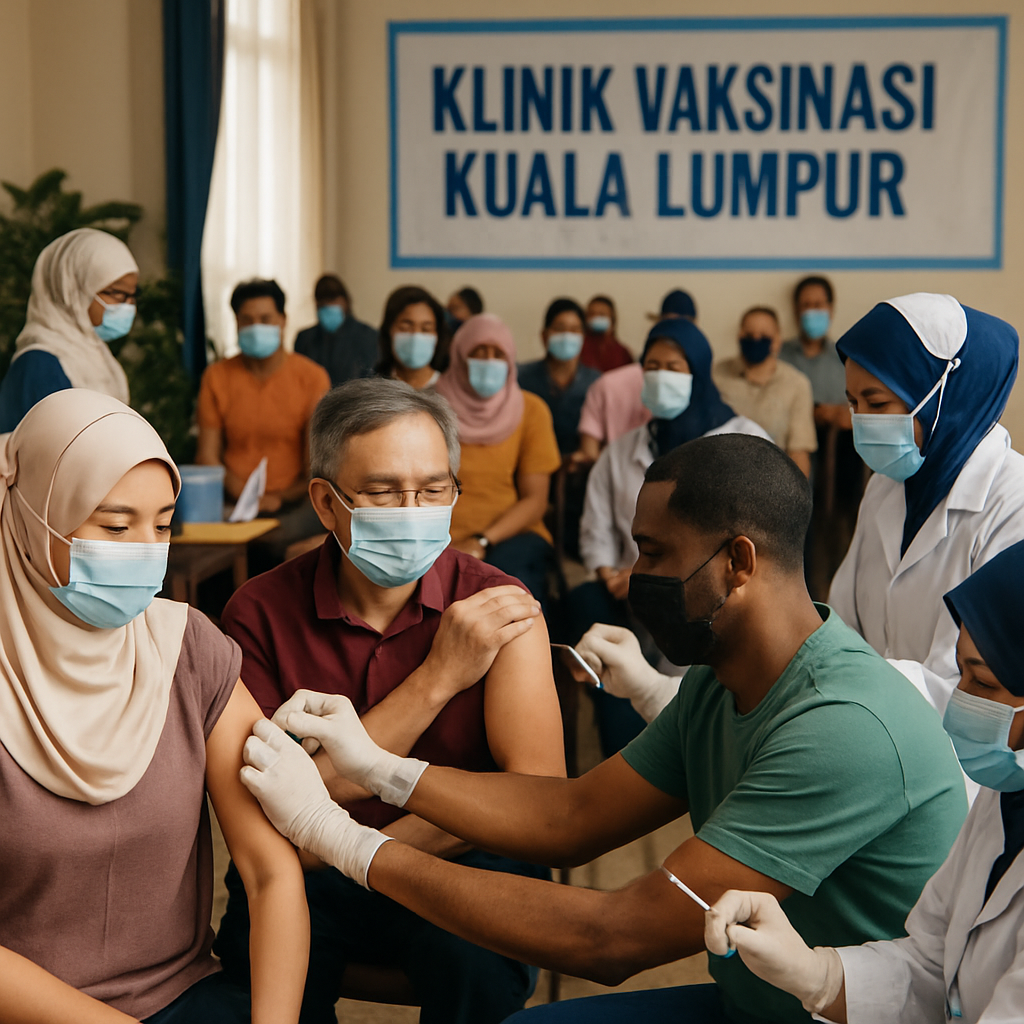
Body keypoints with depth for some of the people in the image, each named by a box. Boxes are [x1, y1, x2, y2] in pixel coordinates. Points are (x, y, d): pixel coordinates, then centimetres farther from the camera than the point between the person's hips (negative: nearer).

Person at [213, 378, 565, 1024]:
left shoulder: (499, 607, -7)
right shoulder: (263, 613, -7)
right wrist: (438, 676, -18)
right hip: (304, 878, 1)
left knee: (477, 959, -32)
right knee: (259, 951, -31)